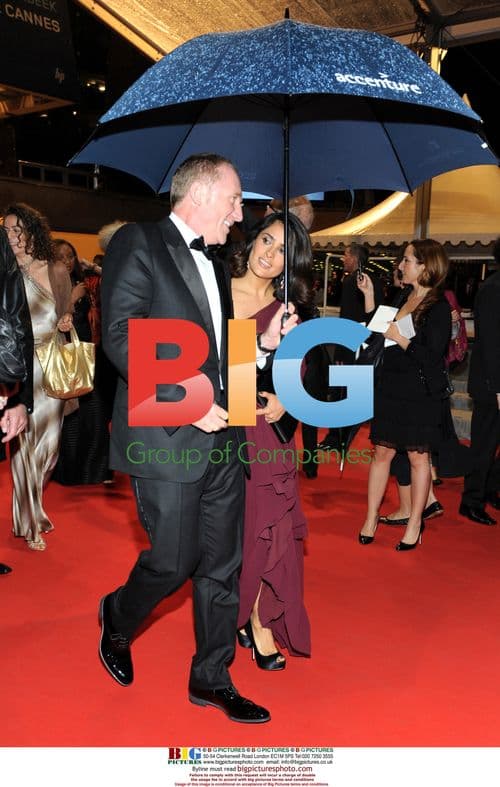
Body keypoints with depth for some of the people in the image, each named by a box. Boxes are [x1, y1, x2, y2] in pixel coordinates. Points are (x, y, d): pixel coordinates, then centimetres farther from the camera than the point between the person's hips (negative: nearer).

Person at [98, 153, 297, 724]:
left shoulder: (215, 268, 19)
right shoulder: (139, 243, -6)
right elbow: (121, 338, -16)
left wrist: (264, 340, 5)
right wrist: (186, 401, -19)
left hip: (221, 439, 8)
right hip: (166, 439, -7)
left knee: (222, 564, 11)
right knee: (174, 561, 1)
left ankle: (211, 678, 27)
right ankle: (117, 620, 34)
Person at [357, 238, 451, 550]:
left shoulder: (438, 307, -12)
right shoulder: (401, 298, 8)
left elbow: (433, 357, -17)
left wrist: (401, 339, -17)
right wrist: (369, 295, 5)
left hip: (421, 394, -6)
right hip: (391, 389, 6)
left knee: (418, 456, 7)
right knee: (382, 452, 10)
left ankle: (415, 523, 21)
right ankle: (372, 518, 22)